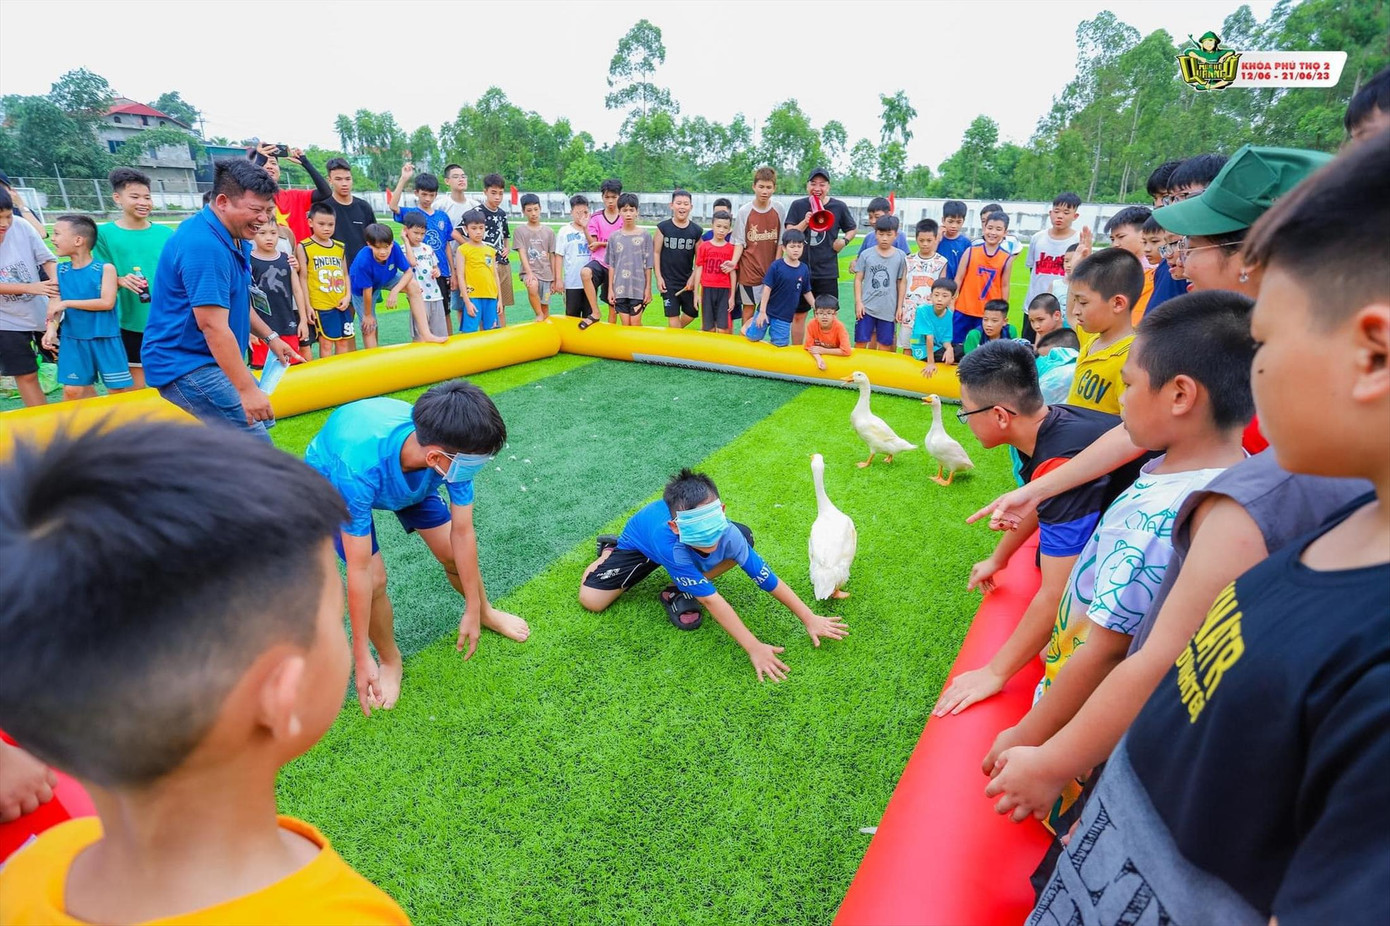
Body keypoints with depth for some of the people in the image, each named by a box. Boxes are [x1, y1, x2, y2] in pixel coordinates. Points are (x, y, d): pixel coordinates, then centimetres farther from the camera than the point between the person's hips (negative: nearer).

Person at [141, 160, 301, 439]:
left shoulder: (233, 238, 8)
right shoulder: (205, 246, -25)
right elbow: (213, 326, -30)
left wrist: (270, 337, 21)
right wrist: (247, 390, -30)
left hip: (212, 359, 11)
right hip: (185, 364, -11)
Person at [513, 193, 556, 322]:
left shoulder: (549, 231, 9)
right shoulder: (520, 231, 3)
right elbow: (522, 254, -6)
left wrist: (554, 279, 9)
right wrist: (529, 273, -21)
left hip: (546, 273, 3)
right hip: (529, 271, -3)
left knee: (545, 308, 4)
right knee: (532, 286, -36)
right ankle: (539, 315, -17)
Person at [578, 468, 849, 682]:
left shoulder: (728, 535, -37)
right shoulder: (671, 543, -47)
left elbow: (769, 579, -25)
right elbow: (712, 600, -43)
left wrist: (810, 619, -22)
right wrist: (754, 648, -41)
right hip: (642, 542, -3)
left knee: (744, 537, -18)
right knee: (591, 600, -13)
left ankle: (680, 593, -5)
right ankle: (611, 550, 20)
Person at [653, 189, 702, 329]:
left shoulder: (696, 230, 1)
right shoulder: (663, 227, -4)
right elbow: (656, 253, -2)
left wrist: (693, 278, -5)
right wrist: (658, 277, -7)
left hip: (687, 282, 3)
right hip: (668, 281, -3)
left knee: (691, 314, 10)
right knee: (673, 316, -1)